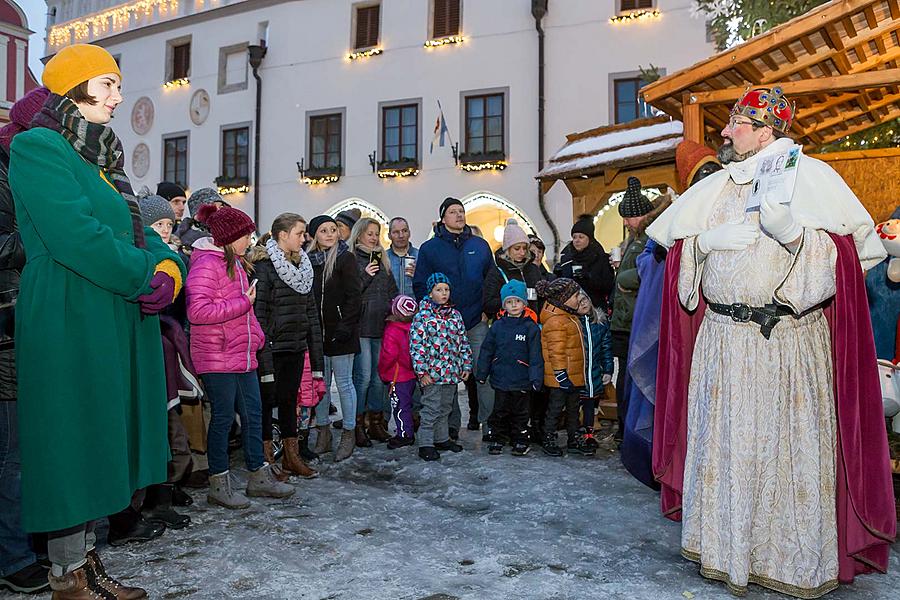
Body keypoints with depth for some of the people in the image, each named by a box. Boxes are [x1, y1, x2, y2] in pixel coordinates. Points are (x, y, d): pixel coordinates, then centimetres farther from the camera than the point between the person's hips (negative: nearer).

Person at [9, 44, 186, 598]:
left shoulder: (103, 160, 20)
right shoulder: (38, 148, -6)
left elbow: (142, 234, 14)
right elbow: (76, 236, -19)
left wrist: (170, 269, -7)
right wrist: (147, 278, -12)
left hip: (120, 320, 8)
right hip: (69, 321, -8)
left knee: (103, 442, 12)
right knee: (73, 442, -1)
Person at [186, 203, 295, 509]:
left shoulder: (234, 263, 16)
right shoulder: (207, 264, -15)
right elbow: (197, 311, -25)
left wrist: (256, 335, 14)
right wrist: (243, 303, -21)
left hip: (242, 354, 9)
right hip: (217, 357, -9)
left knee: (253, 413, 12)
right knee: (223, 417, 1)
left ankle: (259, 476, 23)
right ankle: (219, 484, 15)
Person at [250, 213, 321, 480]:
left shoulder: (302, 265, 12)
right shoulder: (264, 265, -10)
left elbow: (311, 311, 13)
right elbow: (258, 312, -15)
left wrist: (316, 352, 10)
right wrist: (263, 353, -20)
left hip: (296, 347, 7)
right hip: (273, 346, -7)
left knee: (289, 400, 14)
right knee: (267, 400, 4)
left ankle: (292, 457, 24)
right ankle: (266, 460, 15)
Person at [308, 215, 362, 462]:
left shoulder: (345, 258, -4)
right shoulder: (309, 259, 10)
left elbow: (353, 296, -9)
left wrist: (345, 327, -16)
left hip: (339, 332, -5)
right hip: (317, 331, 5)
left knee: (343, 383, 3)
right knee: (320, 383, 10)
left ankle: (348, 434, 13)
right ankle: (322, 432, 22)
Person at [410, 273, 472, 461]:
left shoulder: (455, 315, 9)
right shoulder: (422, 316, -8)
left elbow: (463, 342, 13)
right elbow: (416, 345, -12)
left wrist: (466, 366, 8)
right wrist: (422, 371, -15)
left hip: (452, 373, 6)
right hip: (432, 374, -6)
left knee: (445, 408, 17)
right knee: (431, 409, -1)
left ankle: (442, 438, 30)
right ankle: (426, 444, 9)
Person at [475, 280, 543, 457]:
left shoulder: (531, 327, -5)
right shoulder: (497, 326, 2)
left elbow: (535, 356, -7)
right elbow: (486, 351, 8)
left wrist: (535, 379, -12)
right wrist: (481, 373, 8)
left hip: (522, 382, -2)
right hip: (500, 379, 2)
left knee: (520, 413, 10)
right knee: (499, 411, 11)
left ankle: (520, 441, 24)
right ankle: (496, 439, 25)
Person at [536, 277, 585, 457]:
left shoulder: (569, 317, 14)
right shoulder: (555, 321, -20)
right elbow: (556, 351, -23)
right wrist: (561, 375, -22)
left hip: (574, 375, 10)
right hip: (561, 377, -10)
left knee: (573, 408, 17)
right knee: (555, 408, 1)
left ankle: (573, 440, 28)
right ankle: (549, 441, 13)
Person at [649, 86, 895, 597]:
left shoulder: (813, 177, 0)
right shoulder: (713, 188, 14)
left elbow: (852, 251, -5)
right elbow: (675, 243, 15)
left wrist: (792, 232, -21)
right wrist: (710, 240, -4)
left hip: (793, 340, -4)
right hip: (722, 340, 4)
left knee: (792, 449, 1)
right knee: (722, 444, 8)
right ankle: (726, 548, 24)